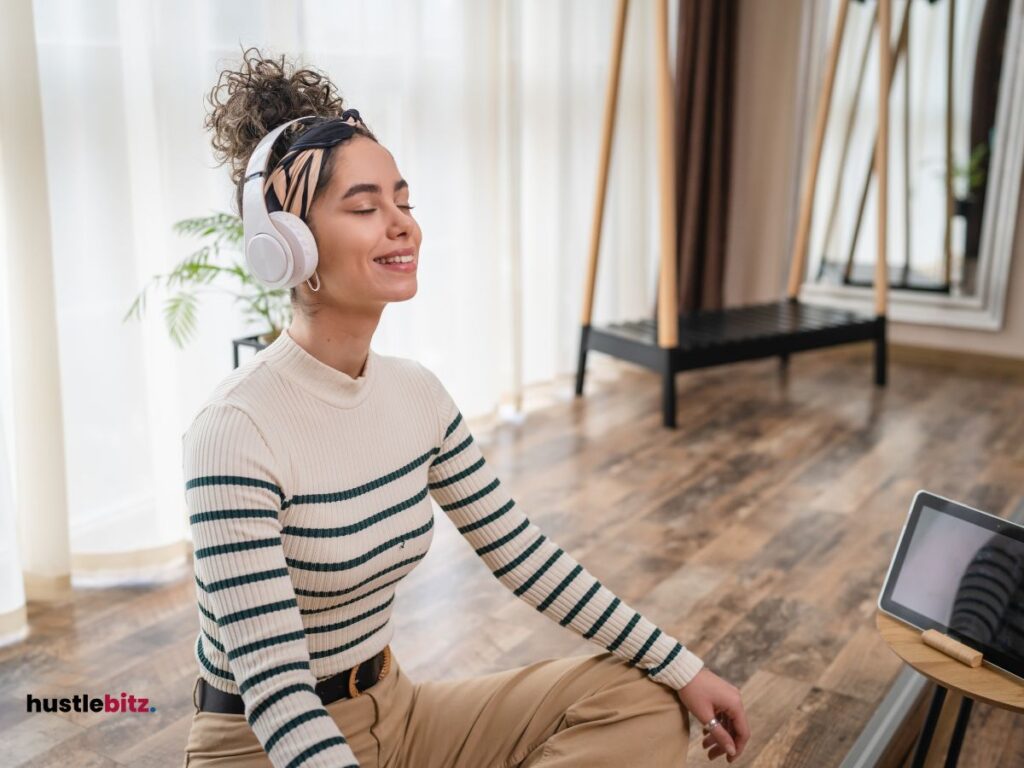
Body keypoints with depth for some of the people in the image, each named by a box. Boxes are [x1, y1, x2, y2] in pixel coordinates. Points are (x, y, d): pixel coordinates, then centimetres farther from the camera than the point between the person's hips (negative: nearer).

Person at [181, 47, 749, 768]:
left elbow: (526, 556, 2)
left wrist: (685, 668, 1)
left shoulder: (416, 393, -2)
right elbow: (274, 692, -27)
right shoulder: (237, 433, -24)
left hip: (393, 708, 7)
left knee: (642, 703, -2)